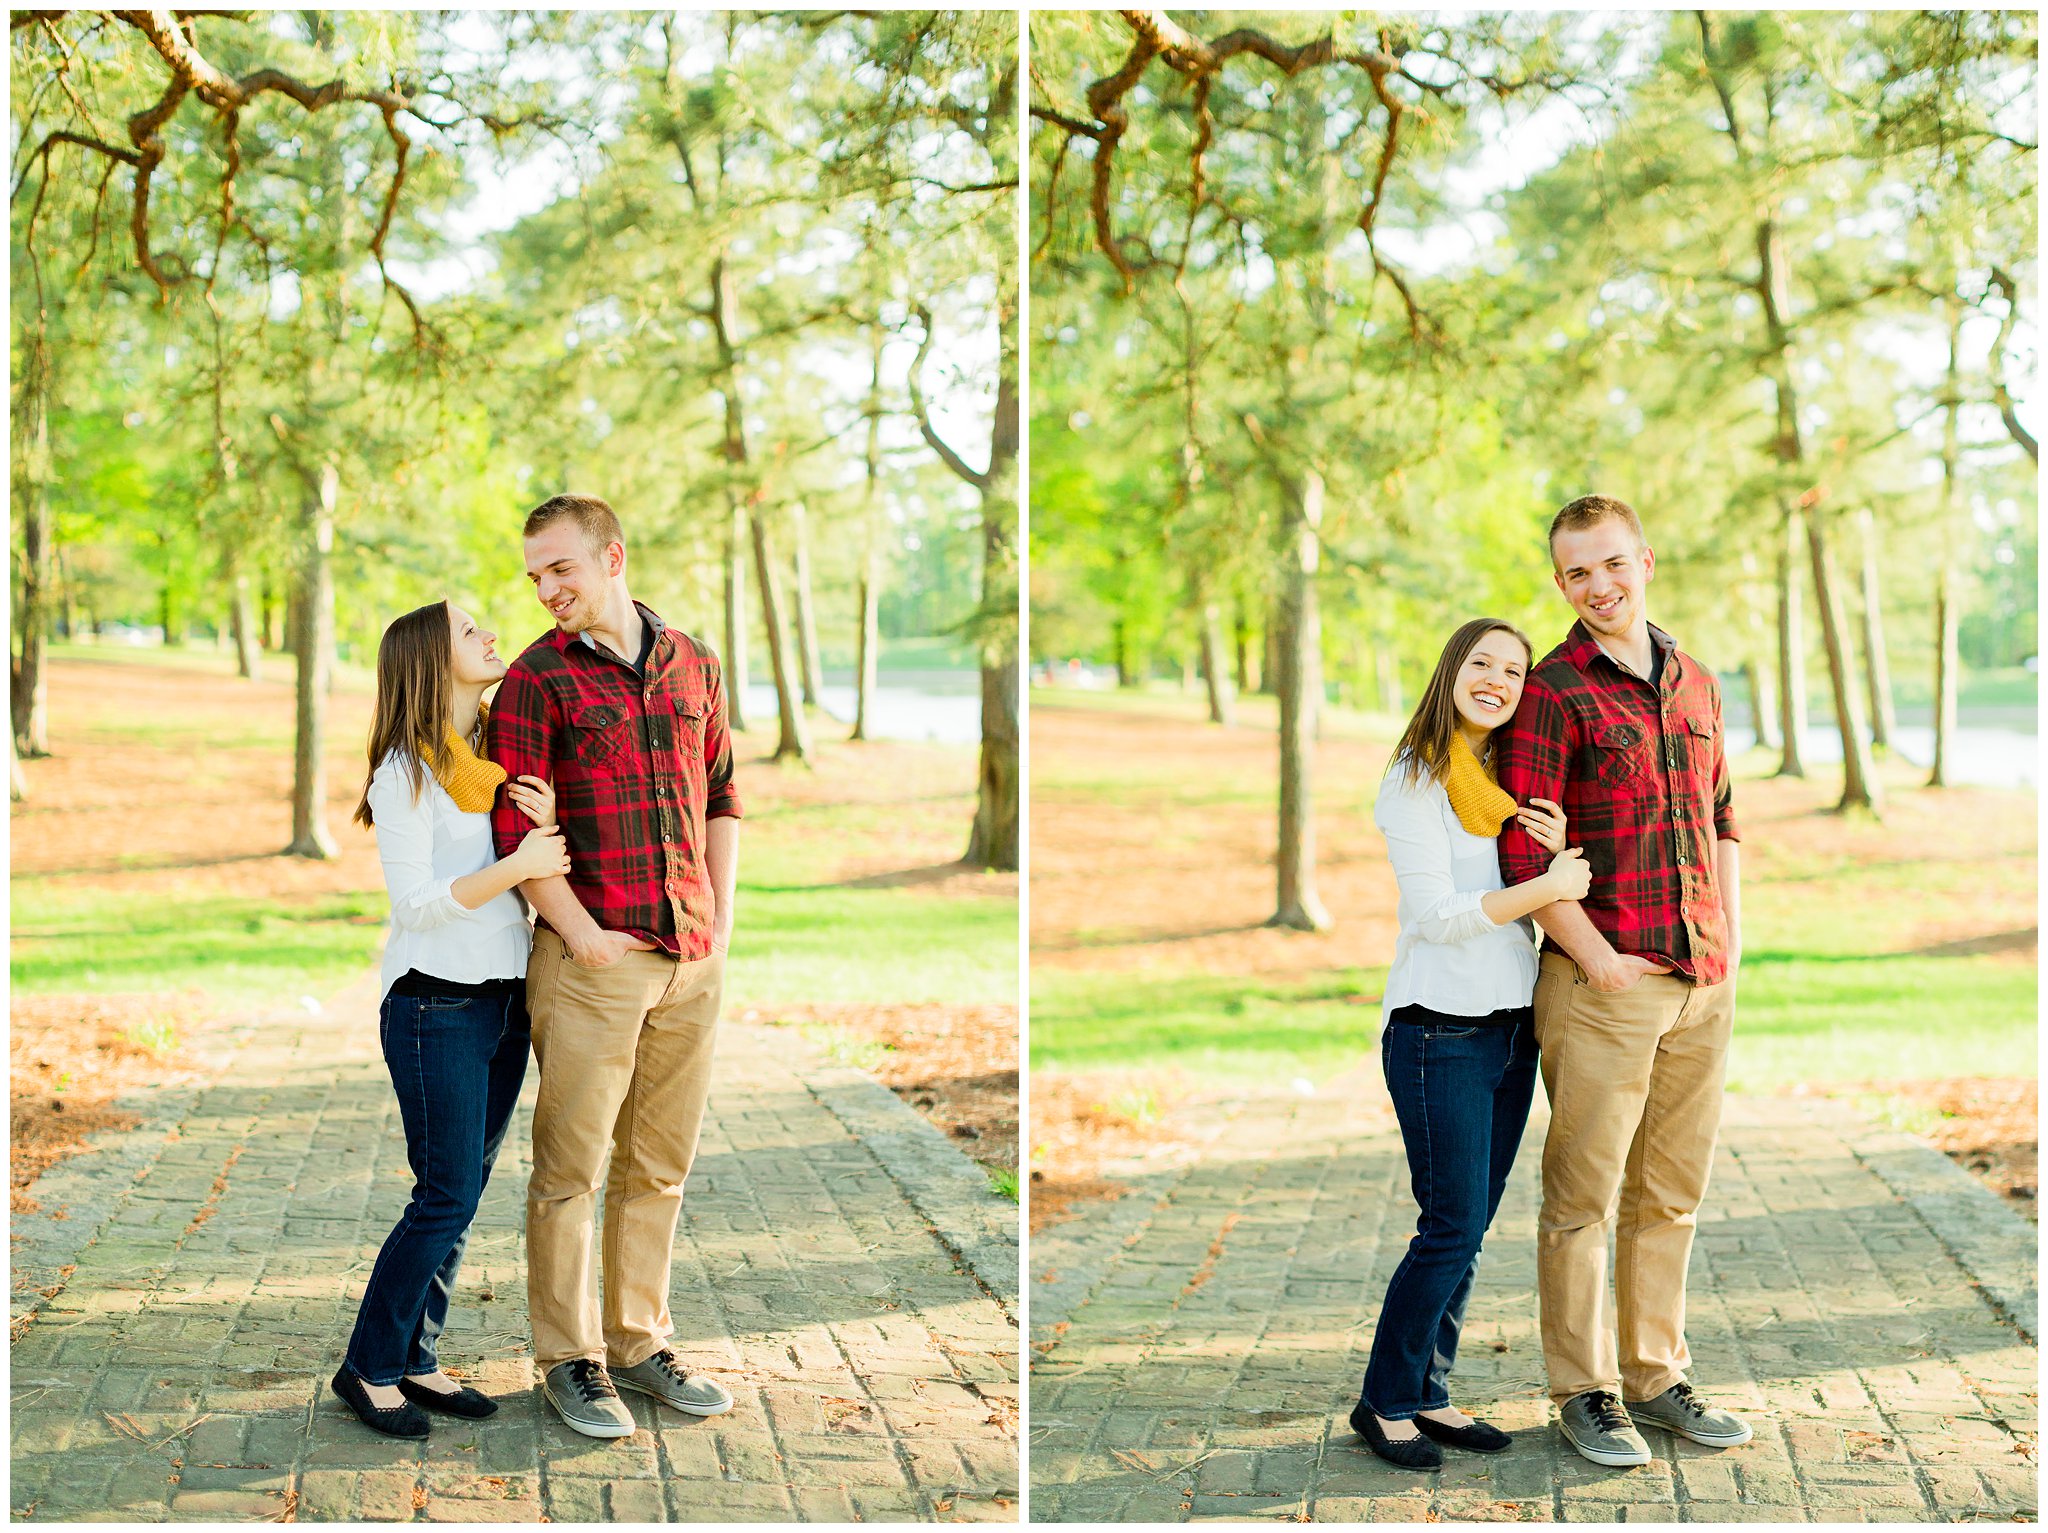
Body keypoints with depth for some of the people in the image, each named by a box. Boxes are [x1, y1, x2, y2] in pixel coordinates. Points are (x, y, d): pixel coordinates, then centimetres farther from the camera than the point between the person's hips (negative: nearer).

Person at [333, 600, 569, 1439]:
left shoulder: (497, 758, 11)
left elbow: (544, 865, 12)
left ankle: (416, 1360, 20)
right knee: (446, 1199, -5)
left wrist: (548, 825, -8)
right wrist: (519, 864, -20)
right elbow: (416, 902, -16)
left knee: (462, 1197, 10)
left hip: (504, 1000, 7)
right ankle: (369, 1367, 9)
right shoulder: (406, 772, -11)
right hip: (436, 1004, -7)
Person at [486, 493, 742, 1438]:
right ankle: (571, 1360, 13)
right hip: (593, 961, -4)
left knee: (659, 1166, 12)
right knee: (572, 1167, 1)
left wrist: (722, 918, 8)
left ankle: (640, 1344, 24)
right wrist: (585, 936, -12)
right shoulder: (537, 677, -3)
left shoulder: (693, 665, 11)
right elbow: (515, 830, -7)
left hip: (694, 962, 5)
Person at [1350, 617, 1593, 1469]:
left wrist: (1559, 851, -6)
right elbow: (1435, 913, -14)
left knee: (1468, 1232, 10)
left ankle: (1429, 1395, 19)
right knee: (1451, 1230, -5)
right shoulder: (1415, 780, -8)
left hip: (1511, 1029, 7)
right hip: (1439, 1031, -7)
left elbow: (1551, 906, 14)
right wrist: (1545, 887, -19)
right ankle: (1384, 1402, 9)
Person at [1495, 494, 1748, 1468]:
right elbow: (1523, 853, -11)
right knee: (1584, 1195, 1)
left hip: (1704, 985, 6)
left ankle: (1656, 1377, 24)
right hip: (1604, 985, -6)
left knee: (1670, 1194, 12)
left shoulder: (1695, 684, 13)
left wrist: (1731, 932, 10)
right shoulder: (1552, 693, -7)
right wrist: (1597, 960, -13)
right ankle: (1585, 1390, 12)